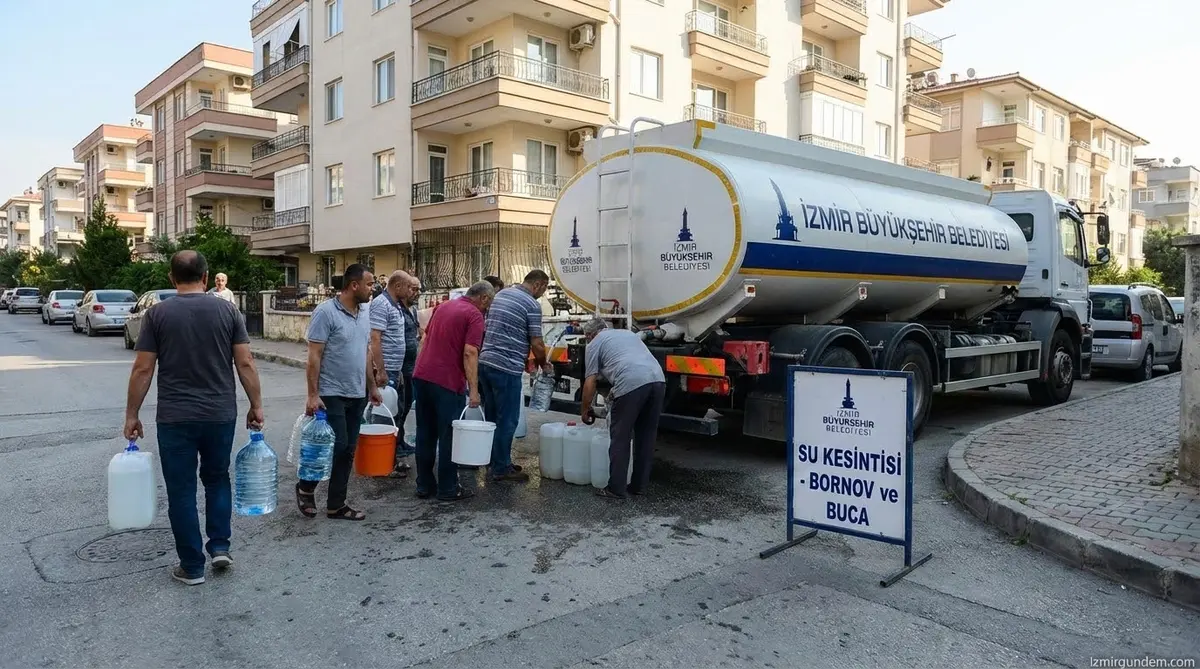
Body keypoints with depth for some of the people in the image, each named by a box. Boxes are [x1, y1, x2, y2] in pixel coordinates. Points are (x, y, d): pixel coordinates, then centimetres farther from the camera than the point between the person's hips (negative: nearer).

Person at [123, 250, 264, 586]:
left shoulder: (157, 314, -4)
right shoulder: (226, 310, -2)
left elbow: (142, 370, -4)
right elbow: (245, 364, -4)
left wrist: (132, 415, 6)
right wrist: (256, 406, 5)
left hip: (174, 418, -1)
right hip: (221, 415, 2)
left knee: (181, 489, 8)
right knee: (217, 478, 22)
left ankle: (192, 566, 15)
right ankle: (220, 546, 16)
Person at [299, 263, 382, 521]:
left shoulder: (365, 313, 9)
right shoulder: (326, 312, -13)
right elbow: (314, 356, -15)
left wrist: (372, 386, 16)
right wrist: (313, 395, -18)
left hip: (357, 395, 7)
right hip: (332, 394, -7)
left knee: (348, 451, 9)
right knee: (337, 446, -7)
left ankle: (336, 505, 19)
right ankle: (306, 487, 18)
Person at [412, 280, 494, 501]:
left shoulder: (443, 306, 16)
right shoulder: (474, 315, -8)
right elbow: (470, 353, -18)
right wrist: (473, 389, -19)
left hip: (421, 375, 8)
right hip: (447, 381, -7)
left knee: (425, 434, 13)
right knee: (449, 437, 3)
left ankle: (424, 485, 20)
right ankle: (448, 489, 10)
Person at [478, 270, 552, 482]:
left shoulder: (500, 294, 15)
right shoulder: (532, 305, -9)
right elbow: (536, 344, -11)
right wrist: (544, 366, 8)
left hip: (485, 362, 8)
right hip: (507, 368, -8)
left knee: (493, 417, 16)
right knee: (507, 420, 1)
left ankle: (496, 461, 26)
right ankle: (502, 469, 7)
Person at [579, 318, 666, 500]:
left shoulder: (594, 344, 16)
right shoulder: (628, 333, 35)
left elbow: (590, 383, 13)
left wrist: (585, 410, 26)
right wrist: (616, 392, 42)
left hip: (632, 384, -6)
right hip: (658, 380, 6)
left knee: (620, 438, 5)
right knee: (646, 437, 15)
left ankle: (616, 488, 9)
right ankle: (639, 485, 22)